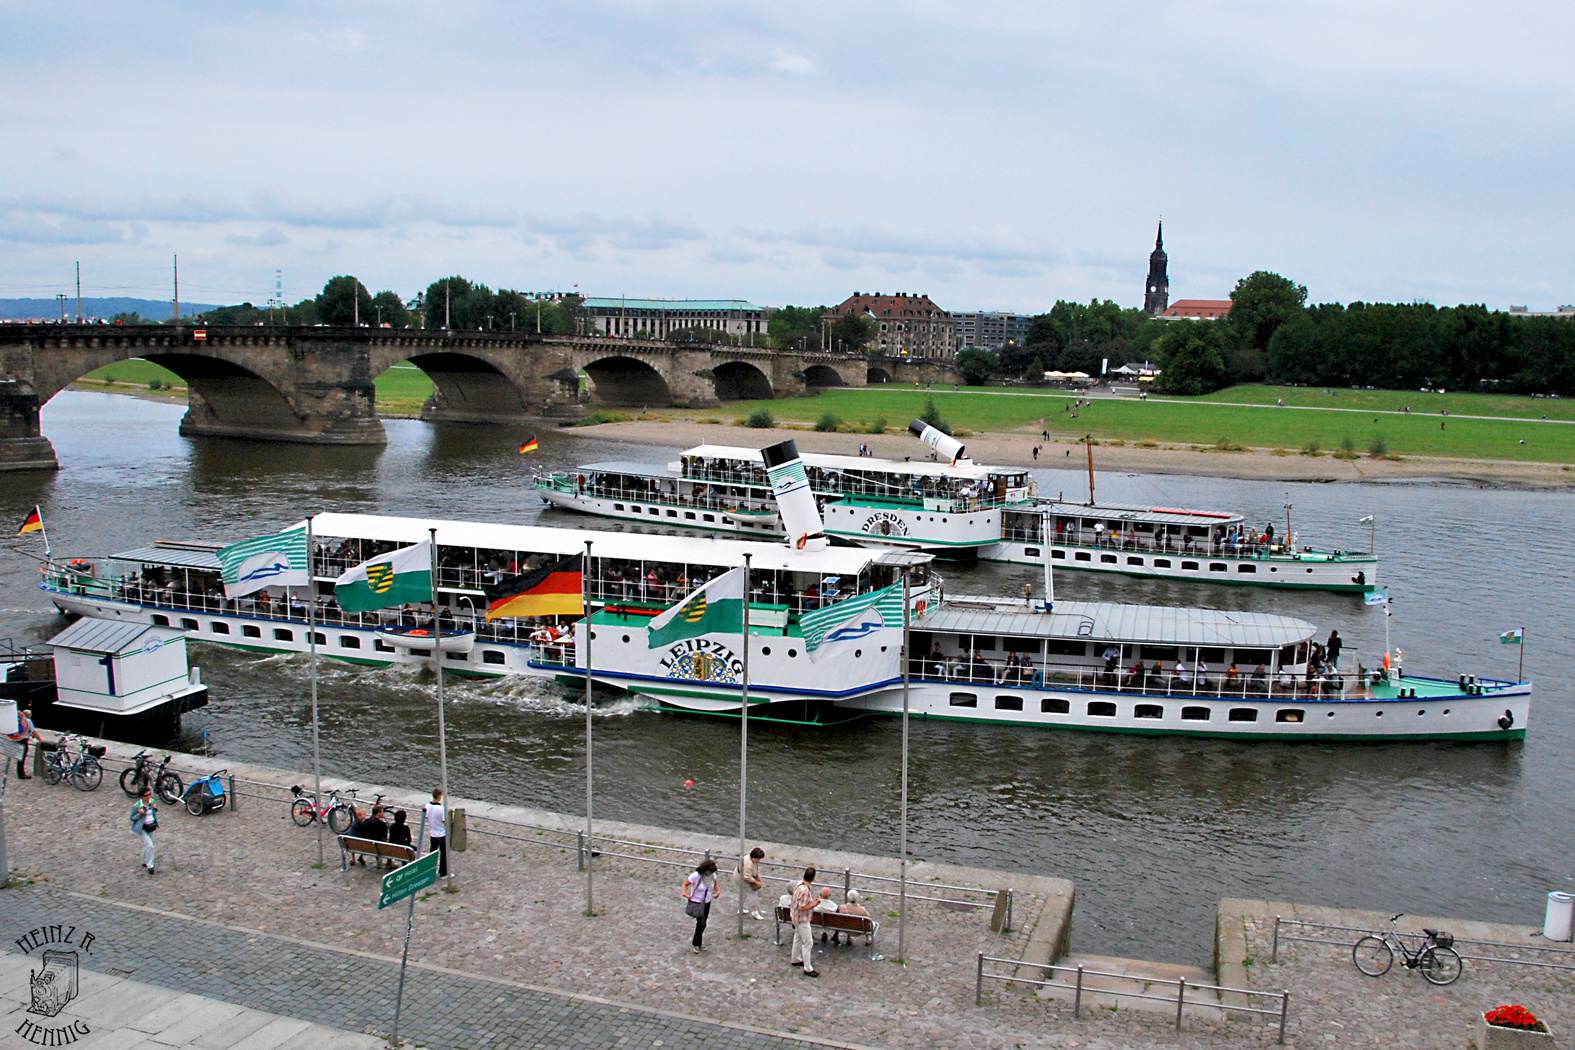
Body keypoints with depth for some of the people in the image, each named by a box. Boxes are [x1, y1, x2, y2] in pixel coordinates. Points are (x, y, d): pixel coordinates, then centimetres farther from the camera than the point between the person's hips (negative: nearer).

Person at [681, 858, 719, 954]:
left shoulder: (712, 875, -9)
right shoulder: (696, 875, -25)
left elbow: (715, 884, 10)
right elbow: (685, 884, -15)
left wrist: (717, 891, -10)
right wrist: (684, 893, -35)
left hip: (707, 902, 5)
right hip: (696, 902, -5)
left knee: (701, 923, 14)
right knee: (702, 923, -11)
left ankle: (699, 943, 32)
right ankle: (695, 944, 9)